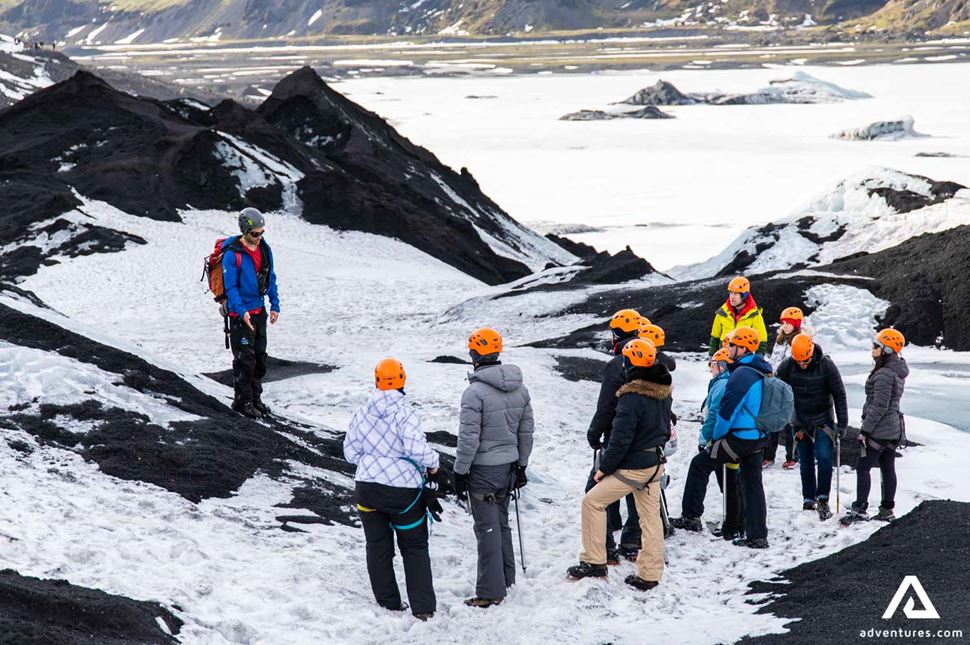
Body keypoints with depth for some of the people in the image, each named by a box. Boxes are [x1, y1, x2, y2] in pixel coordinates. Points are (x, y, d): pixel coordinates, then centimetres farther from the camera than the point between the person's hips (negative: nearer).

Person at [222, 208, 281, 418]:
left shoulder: (265, 249, 3)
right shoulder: (232, 254, -17)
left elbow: (271, 278, 12)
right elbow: (230, 286, -17)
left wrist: (275, 305, 8)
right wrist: (241, 312, -26)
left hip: (259, 311, 7)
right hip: (241, 313, -7)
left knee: (260, 356, 13)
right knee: (245, 359, -3)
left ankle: (255, 397, 24)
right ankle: (243, 401, 7)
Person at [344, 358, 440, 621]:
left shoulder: (361, 414, 0)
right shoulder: (404, 412, -15)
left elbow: (350, 452, 7)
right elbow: (417, 448, -24)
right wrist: (433, 464, -5)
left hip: (368, 487, 3)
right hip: (403, 489, -3)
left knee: (378, 546, 15)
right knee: (414, 547, 9)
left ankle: (388, 603, 20)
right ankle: (423, 607, 5)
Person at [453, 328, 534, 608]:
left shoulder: (475, 392, -19)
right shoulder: (519, 389, 3)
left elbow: (469, 438, -19)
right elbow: (526, 431, 10)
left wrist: (460, 472, -10)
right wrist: (521, 465, 20)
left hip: (483, 468, -7)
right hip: (508, 465, 7)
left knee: (488, 528, -2)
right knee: (501, 522, 20)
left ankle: (491, 591, 0)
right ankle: (506, 577, 30)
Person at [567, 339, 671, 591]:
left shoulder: (632, 397, -22)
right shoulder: (663, 392, 4)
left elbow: (621, 438, -21)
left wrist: (604, 468, -11)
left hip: (633, 466, -8)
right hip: (656, 464, 8)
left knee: (592, 502, 3)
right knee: (651, 517, 12)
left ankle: (594, 562, 4)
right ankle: (649, 576, 17)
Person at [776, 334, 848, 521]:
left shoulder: (826, 365, -14)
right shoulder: (786, 367, -10)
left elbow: (839, 395, -8)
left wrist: (842, 423, -10)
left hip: (822, 419, -2)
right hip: (799, 421, 2)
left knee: (824, 457, -15)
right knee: (805, 462, 7)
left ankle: (822, 499, -6)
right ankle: (808, 500, 17)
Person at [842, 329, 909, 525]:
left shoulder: (884, 374, -21)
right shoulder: (898, 372, 10)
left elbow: (879, 406, -23)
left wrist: (866, 429, -18)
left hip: (880, 430, -10)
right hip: (894, 429, 10)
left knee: (863, 467, -3)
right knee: (888, 469, 11)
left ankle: (860, 509, -2)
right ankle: (887, 510, 16)